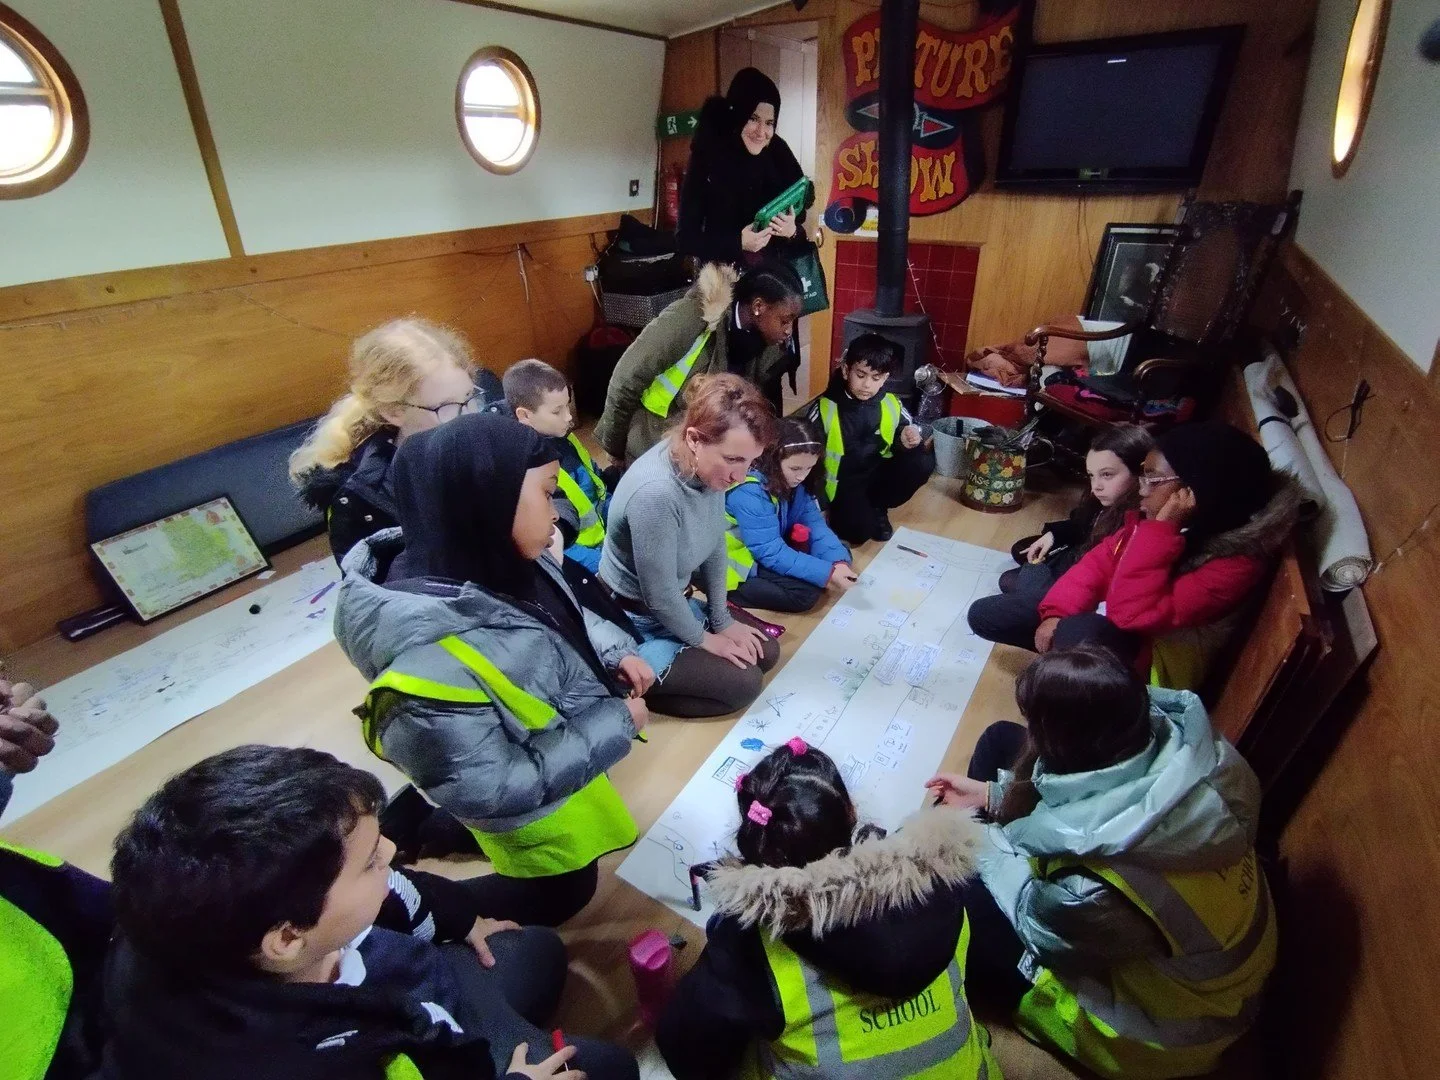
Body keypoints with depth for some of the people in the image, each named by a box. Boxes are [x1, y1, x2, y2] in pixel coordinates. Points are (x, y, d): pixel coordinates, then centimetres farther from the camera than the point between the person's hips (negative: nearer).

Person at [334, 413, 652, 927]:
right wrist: (614, 726, -25)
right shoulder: (431, 664, -42)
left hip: (569, 733, 7)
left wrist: (616, 653, -11)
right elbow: (490, 792, -30)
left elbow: (567, 608, 2)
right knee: (559, 896, 22)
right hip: (534, 804, -7)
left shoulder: (495, 563, -19)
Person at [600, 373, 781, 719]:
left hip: (676, 603, 8)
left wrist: (722, 619, 4)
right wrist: (703, 639, -9)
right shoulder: (655, 493, -37)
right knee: (744, 682, -7)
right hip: (633, 622, -8)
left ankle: (637, 680, 17)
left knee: (765, 652, 13)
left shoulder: (708, 467, -12)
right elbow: (659, 595, -25)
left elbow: (715, 548, 0)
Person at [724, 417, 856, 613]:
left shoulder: (794, 481, -6)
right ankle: (730, 594, -12)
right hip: (742, 561, -8)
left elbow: (814, 522, -8)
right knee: (807, 592, -23)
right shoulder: (749, 492, -32)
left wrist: (839, 562, -25)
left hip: (777, 547, 9)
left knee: (839, 554, 2)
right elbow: (770, 552, -32)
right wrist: (828, 573, -34)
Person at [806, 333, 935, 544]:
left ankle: (877, 507, 2)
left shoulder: (891, 404, -2)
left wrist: (906, 441, -14)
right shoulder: (825, 408, -13)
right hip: (843, 484, -4)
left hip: (878, 474, 5)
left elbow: (902, 434, 12)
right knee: (860, 530, -29)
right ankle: (840, 512, 9)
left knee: (923, 461, -20)